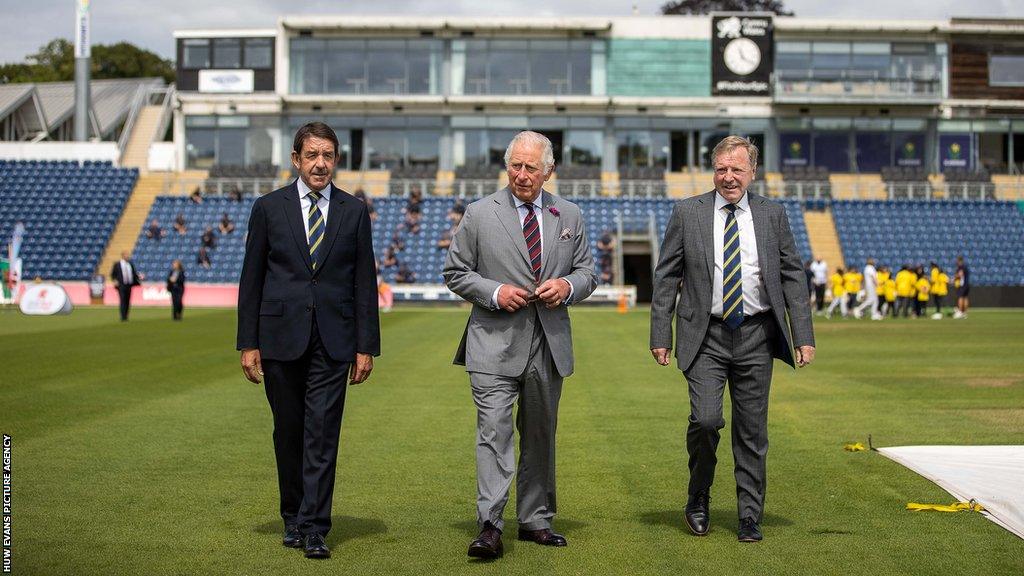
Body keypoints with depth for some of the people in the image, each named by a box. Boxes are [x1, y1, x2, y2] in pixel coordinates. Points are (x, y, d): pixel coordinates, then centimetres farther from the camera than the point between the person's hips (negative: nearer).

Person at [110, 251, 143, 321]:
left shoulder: (131, 264, 13)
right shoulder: (117, 264, 2)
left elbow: (134, 273, 14)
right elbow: (112, 274, 5)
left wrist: (139, 276, -4)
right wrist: (115, 280, -10)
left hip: (129, 285, 4)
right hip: (121, 285, -4)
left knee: (128, 302, 6)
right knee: (122, 301, -10)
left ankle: (126, 317, 15)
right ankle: (123, 318, -10)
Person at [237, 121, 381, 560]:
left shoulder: (354, 212, 5)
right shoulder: (269, 208, 4)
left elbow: (365, 282, 6)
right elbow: (251, 278, 4)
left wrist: (366, 346, 1)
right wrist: (248, 343, 0)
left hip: (333, 341, 0)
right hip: (281, 337, 1)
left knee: (322, 434, -5)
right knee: (288, 432, 10)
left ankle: (314, 528, -2)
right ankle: (293, 518, 24)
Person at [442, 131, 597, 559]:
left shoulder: (570, 216, 10)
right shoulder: (480, 214, 1)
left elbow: (587, 271, 15)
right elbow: (455, 272, 3)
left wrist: (568, 286, -8)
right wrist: (494, 293, -13)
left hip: (549, 344, 4)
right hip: (495, 343, -3)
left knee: (541, 435, 12)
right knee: (494, 431, -13)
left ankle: (535, 520, 24)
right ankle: (489, 527, -14)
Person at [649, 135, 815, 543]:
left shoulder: (772, 215, 7)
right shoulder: (687, 213, 3)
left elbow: (793, 276, 8)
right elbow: (666, 277, 4)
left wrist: (804, 336, 1)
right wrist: (660, 335, -2)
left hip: (756, 336, 2)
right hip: (705, 336, -1)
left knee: (752, 432, 5)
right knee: (706, 419, -14)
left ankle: (750, 517, 17)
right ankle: (698, 500, 11)